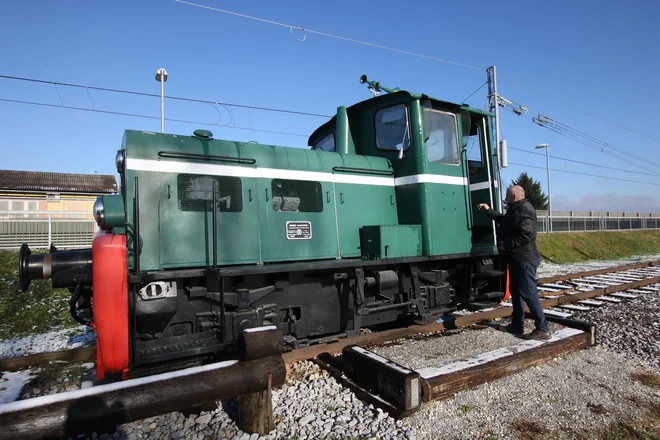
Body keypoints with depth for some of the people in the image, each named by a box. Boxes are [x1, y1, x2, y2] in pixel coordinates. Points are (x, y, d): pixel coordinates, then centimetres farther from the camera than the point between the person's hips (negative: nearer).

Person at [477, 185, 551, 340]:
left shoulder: (523, 210, -19)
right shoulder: (516, 210, 16)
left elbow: (528, 235, -28)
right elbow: (503, 220, 34)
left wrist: (507, 245, -22)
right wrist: (488, 210, 30)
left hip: (524, 259, -11)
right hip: (517, 259, 11)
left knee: (528, 293, -7)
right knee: (515, 291, 15)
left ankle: (543, 329, 1)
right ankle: (517, 325, 24)